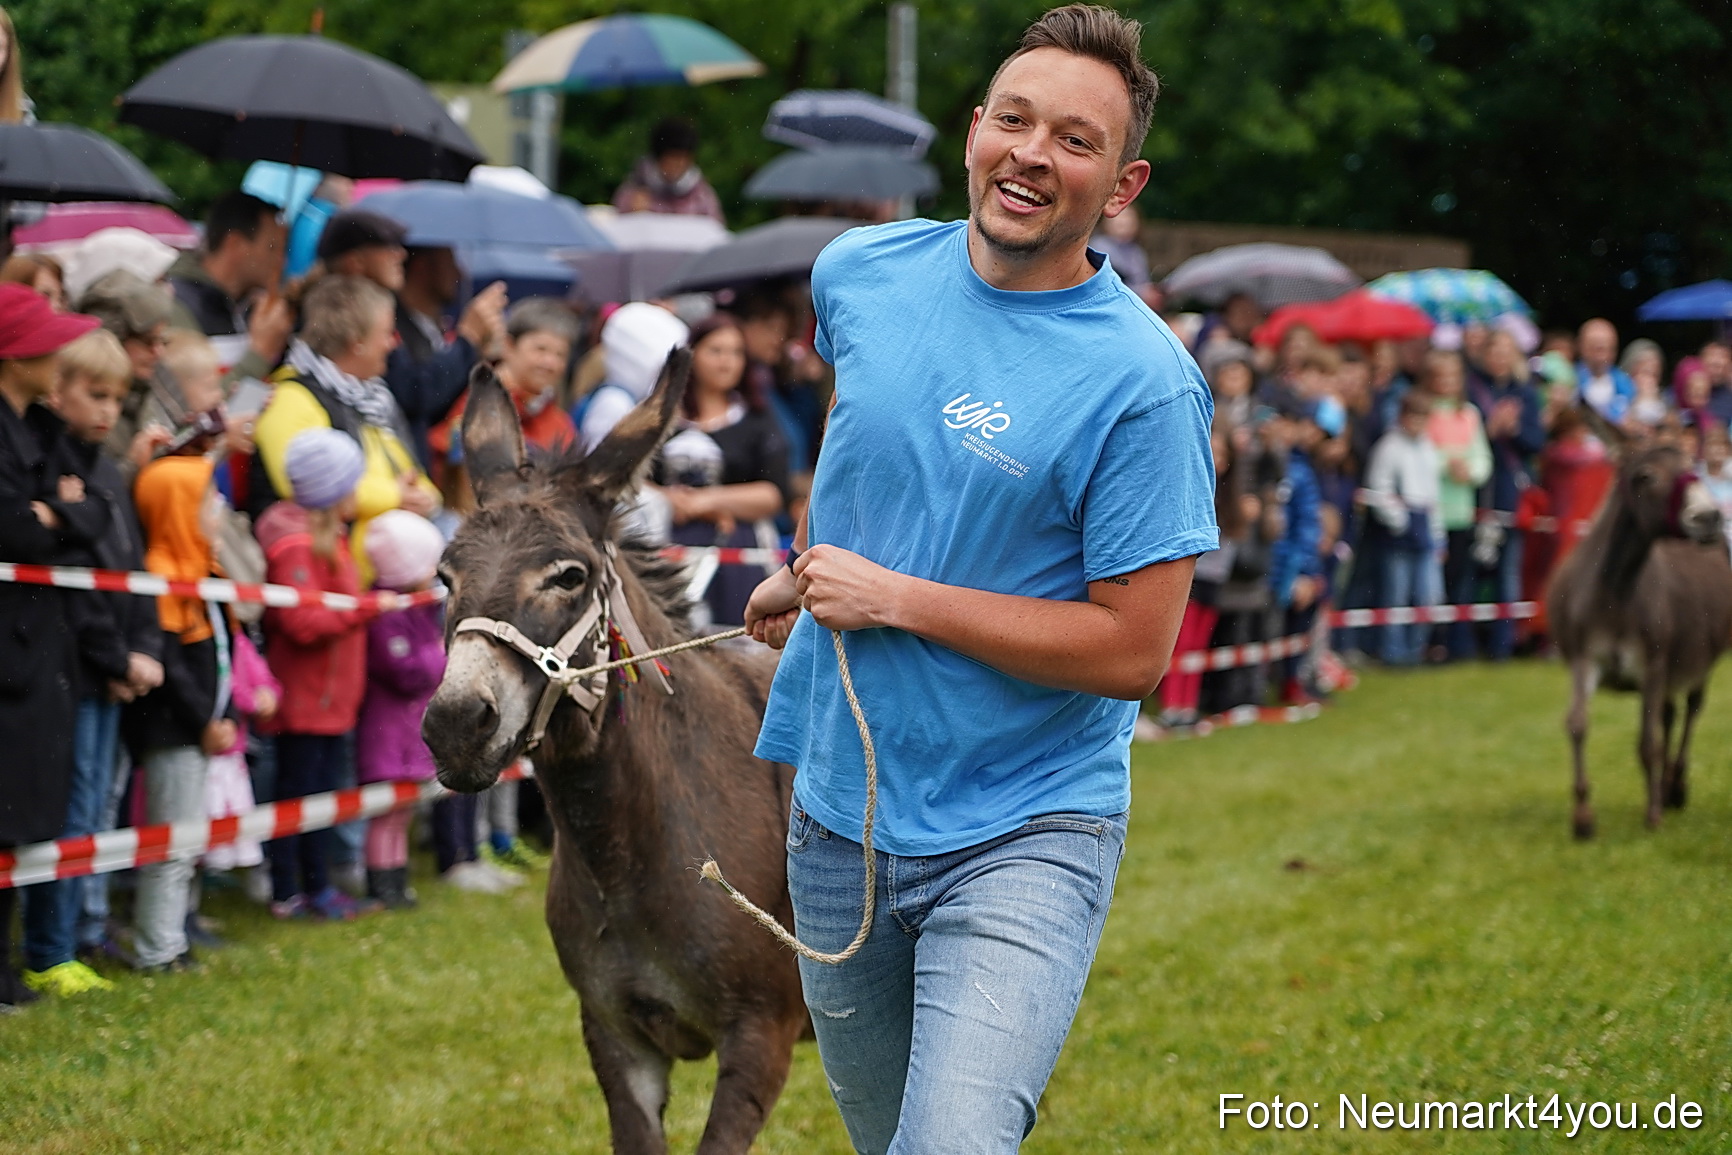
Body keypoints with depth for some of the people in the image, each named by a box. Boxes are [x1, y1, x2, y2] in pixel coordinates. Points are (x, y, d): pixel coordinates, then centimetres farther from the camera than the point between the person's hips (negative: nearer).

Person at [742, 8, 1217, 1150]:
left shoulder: (1145, 384, -16)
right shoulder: (862, 273, 1)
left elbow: (1132, 651, -19)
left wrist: (897, 598, -17)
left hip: (1023, 836, -5)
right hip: (838, 811, 5)